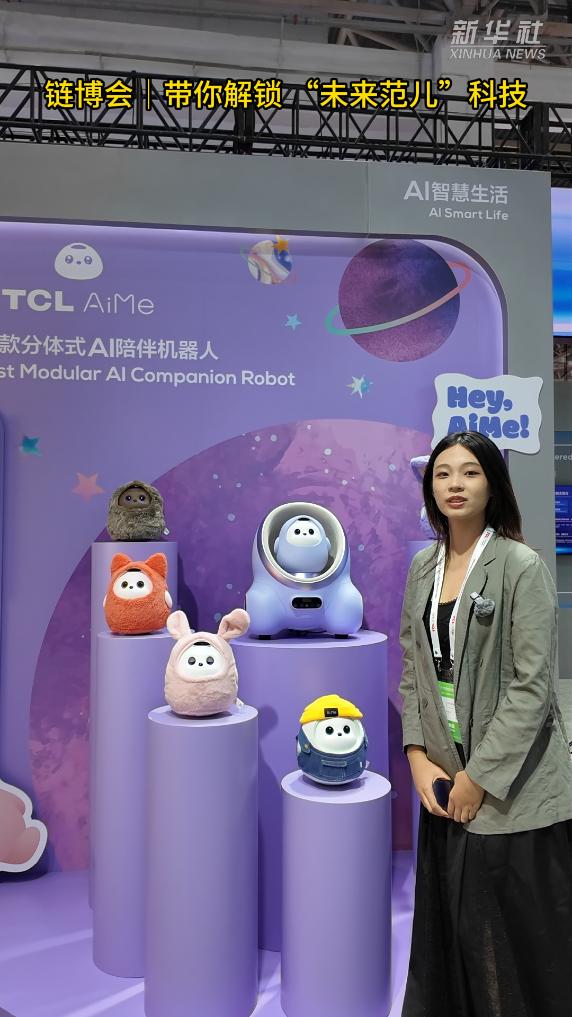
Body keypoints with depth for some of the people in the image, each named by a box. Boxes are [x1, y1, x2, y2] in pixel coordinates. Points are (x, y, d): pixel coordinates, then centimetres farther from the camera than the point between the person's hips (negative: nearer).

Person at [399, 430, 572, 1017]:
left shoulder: (521, 567, -12)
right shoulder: (424, 567, 5)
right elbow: (412, 669, 8)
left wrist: (480, 776, -14)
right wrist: (418, 756, -2)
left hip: (513, 787, -5)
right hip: (444, 779, 5)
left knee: (521, 941, 6)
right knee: (450, 933, 17)